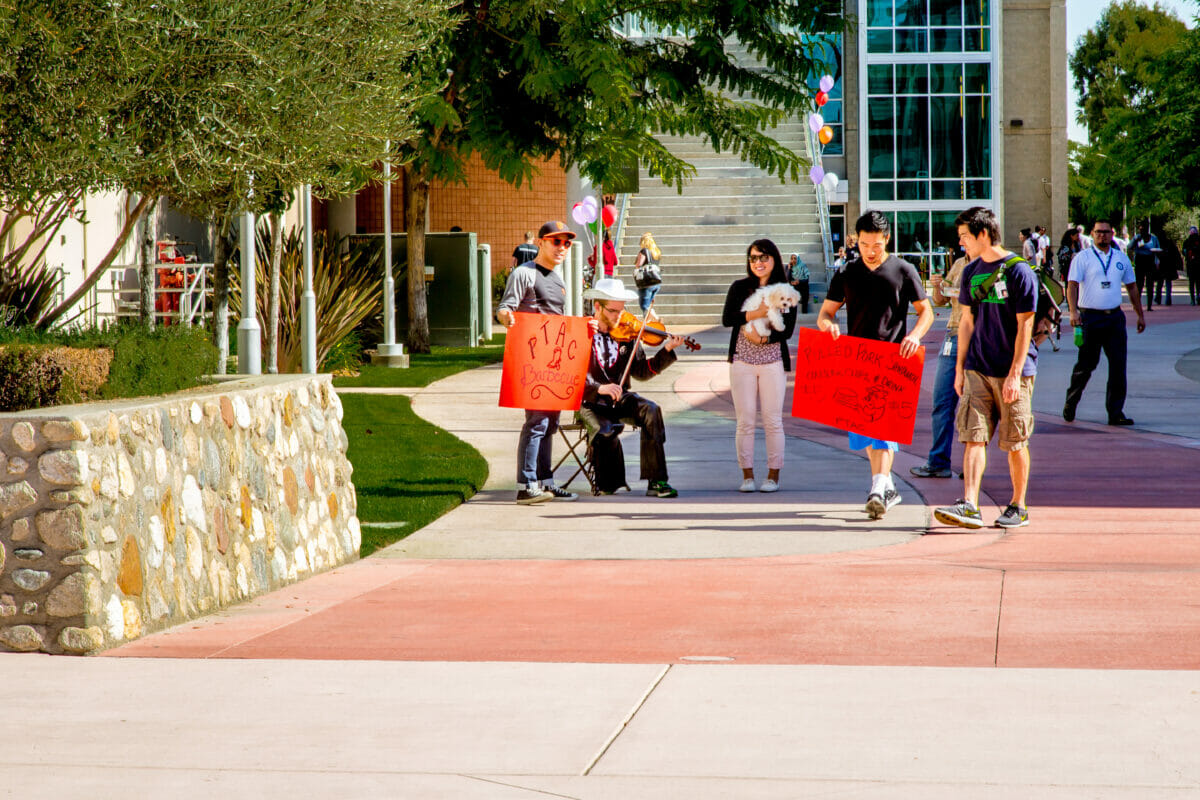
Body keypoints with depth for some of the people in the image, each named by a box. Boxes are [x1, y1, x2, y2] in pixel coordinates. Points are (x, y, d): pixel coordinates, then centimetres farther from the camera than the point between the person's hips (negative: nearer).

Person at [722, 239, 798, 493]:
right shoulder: (740, 287, 7)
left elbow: (787, 331, -3)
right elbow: (727, 319, -5)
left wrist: (763, 337, -17)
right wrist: (755, 314, -17)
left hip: (773, 361, -1)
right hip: (742, 361, 1)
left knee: (773, 420, -1)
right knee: (745, 420, 1)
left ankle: (773, 475, 7)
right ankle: (747, 475, 7)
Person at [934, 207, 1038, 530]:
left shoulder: (1019, 272, -9)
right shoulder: (971, 272, 10)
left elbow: (1025, 327, -10)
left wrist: (1015, 375, -15)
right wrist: (959, 369, 12)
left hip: (1012, 372, -5)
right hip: (977, 370, 5)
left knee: (1015, 442, 3)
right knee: (973, 437, -5)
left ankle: (1018, 507, 15)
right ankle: (969, 506, -11)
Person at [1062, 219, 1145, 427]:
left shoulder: (1121, 258, 13)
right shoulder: (1082, 258, 0)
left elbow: (1132, 287, 21)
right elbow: (1072, 285, -9)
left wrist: (1140, 315, 20)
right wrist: (1073, 312, -23)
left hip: (1115, 317, 4)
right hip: (1090, 317, -4)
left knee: (1118, 366, -2)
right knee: (1086, 364, 1)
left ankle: (1115, 412, 2)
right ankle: (1071, 402, 22)